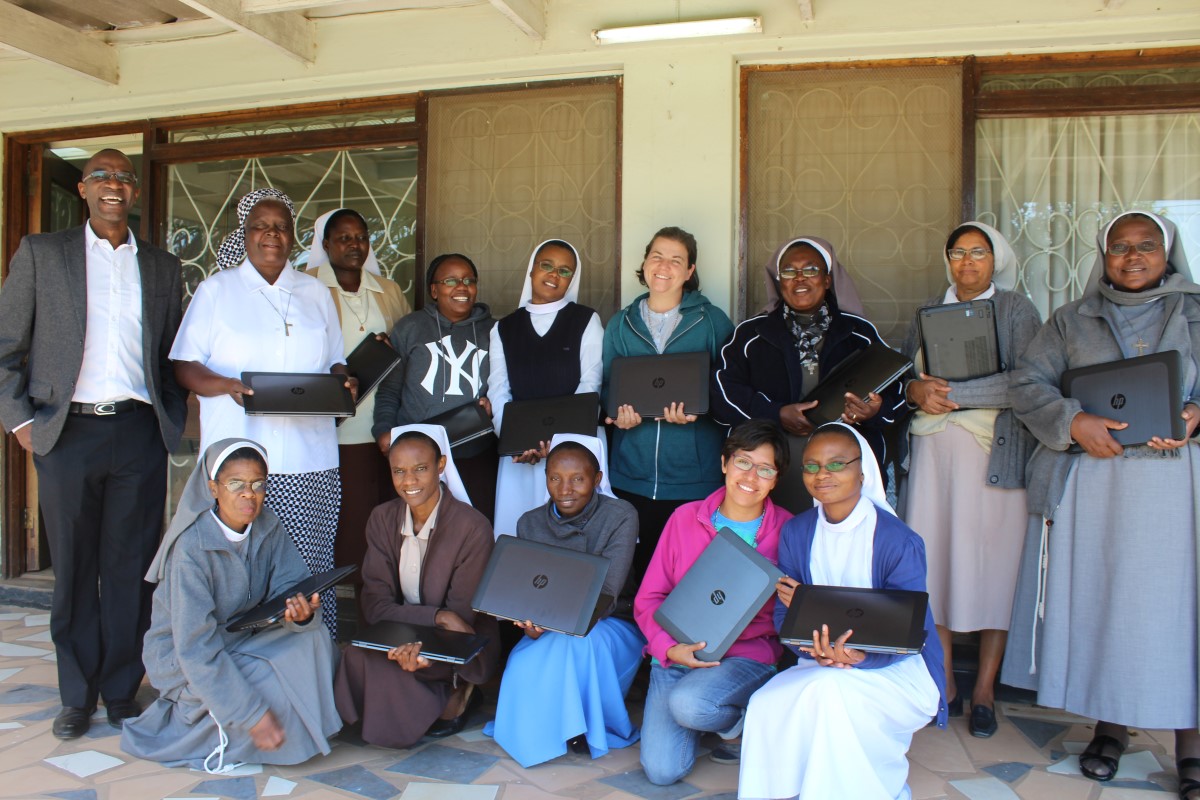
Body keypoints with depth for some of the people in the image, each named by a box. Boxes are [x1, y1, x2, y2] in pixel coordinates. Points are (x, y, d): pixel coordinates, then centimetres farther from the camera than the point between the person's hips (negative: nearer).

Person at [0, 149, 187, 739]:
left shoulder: (162, 267, 13)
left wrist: (173, 420, 3)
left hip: (139, 432, 1)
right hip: (68, 431, -1)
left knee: (130, 568, 5)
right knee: (73, 569, 6)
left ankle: (122, 691, 17)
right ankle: (77, 696, 19)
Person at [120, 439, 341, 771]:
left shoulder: (267, 526, -9)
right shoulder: (191, 548, -26)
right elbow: (196, 647, -28)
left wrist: (301, 611, -38)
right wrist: (252, 715, -30)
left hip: (242, 637, 6)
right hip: (181, 657, -6)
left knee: (313, 639, -18)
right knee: (278, 688, -25)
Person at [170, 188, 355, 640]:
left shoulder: (316, 293, 18)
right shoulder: (216, 290, 10)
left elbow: (335, 362, 21)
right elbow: (184, 366, 5)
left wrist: (343, 382, -3)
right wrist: (227, 385, -15)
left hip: (309, 462, 2)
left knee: (310, 570, -3)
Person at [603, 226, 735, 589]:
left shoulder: (712, 321, 3)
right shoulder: (620, 324, 11)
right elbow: (607, 386, 13)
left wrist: (695, 411, -17)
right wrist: (619, 413, -9)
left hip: (695, 474, -2)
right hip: (632, 474, 3)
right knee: (642, 565, 8)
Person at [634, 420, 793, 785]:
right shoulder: (686, 518, 2)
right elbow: (649, 598, 3)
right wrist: (670, 649, -14)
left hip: (746, 656, -2)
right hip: (676, 655, 3)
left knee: (688, 704, -33)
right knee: (662, 770, -12)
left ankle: (741, 723, 2)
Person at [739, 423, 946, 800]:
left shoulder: (899, 541, -12)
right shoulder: (795, 532, 1)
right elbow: (784, 616, -2)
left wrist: (858, 655, -36)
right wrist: (816, 648, -25)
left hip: (898, 671, -3)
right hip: (820, 670, 4)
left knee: (830, 689, -35)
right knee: (765, 705, -27)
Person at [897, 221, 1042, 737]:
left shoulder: (1015, 309, 2)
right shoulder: (930, 309, 16)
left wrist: (953, 393, -15)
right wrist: (915, 391, -7)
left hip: (996, 454, -3)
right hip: (933, 450, 3)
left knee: (993, 567, -2)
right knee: (933, 561, 1)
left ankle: (984, 691, 10)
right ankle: (944, 685, 13)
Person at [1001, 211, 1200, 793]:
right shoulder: (1071, 320, 13)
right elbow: (1027, 383, 5)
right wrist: (1073, 423, -11)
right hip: (1089, 484, 1)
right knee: (1095, 597, 3)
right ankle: (1110, 726, 18)